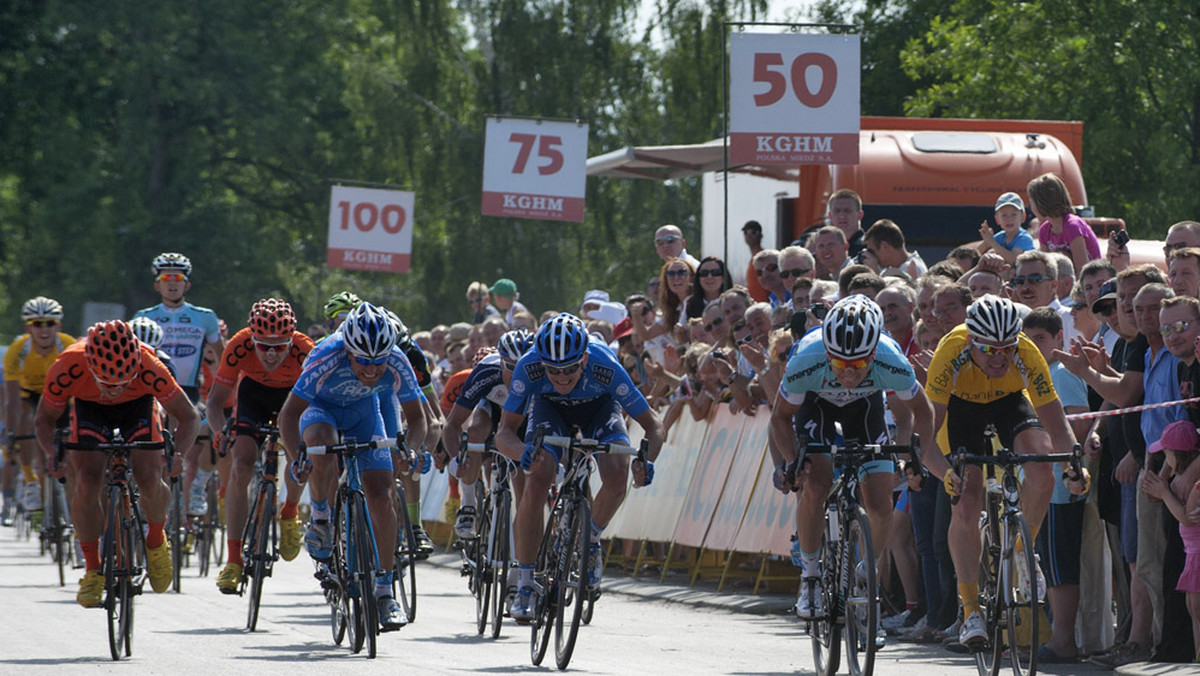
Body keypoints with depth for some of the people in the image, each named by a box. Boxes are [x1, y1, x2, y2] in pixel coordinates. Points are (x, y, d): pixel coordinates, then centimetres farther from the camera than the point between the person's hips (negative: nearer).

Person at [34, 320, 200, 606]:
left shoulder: (148, 368, -39)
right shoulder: (68, 368, -37)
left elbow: (188, 416, -25)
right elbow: (44, 419, -18)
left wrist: (178, 452, -44)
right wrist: (52, 451, -39)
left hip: (138, 404, -1)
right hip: (89, 408, 1)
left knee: (149, 481, -20)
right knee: (87, 483, -19)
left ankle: (156, 541, 11)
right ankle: (92, 570, -2)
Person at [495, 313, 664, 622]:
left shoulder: (606, 367, -37)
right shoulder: (529, 367, -36)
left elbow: (653, 424, -28)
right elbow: (504, 432, -30)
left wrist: (647, 461, -49)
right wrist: (523, 453, -53)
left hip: (599, 408, 0)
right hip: (550, 408, 0)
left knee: (617, 476, -27)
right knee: (536, 483, -23)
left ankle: (591, 539, 4)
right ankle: (524, 585, -11)